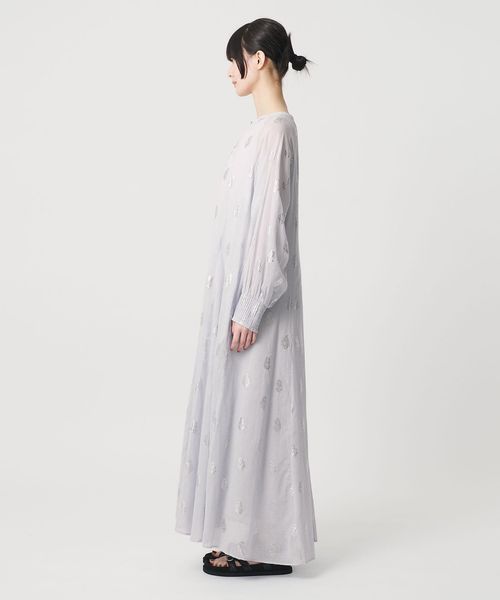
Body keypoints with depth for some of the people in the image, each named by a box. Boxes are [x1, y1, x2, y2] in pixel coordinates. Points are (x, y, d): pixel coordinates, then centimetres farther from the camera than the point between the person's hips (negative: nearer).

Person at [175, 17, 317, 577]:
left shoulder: (273, 129, -16)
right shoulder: (267, 125, 14)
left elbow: (270, 222, -21)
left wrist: (249, 309, -20)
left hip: (255, 294, -10)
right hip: (243, 288, 10)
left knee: (255, 411, -1)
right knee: (243, 410, 14)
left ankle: (264, 547, 12)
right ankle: (250, 537, 26)